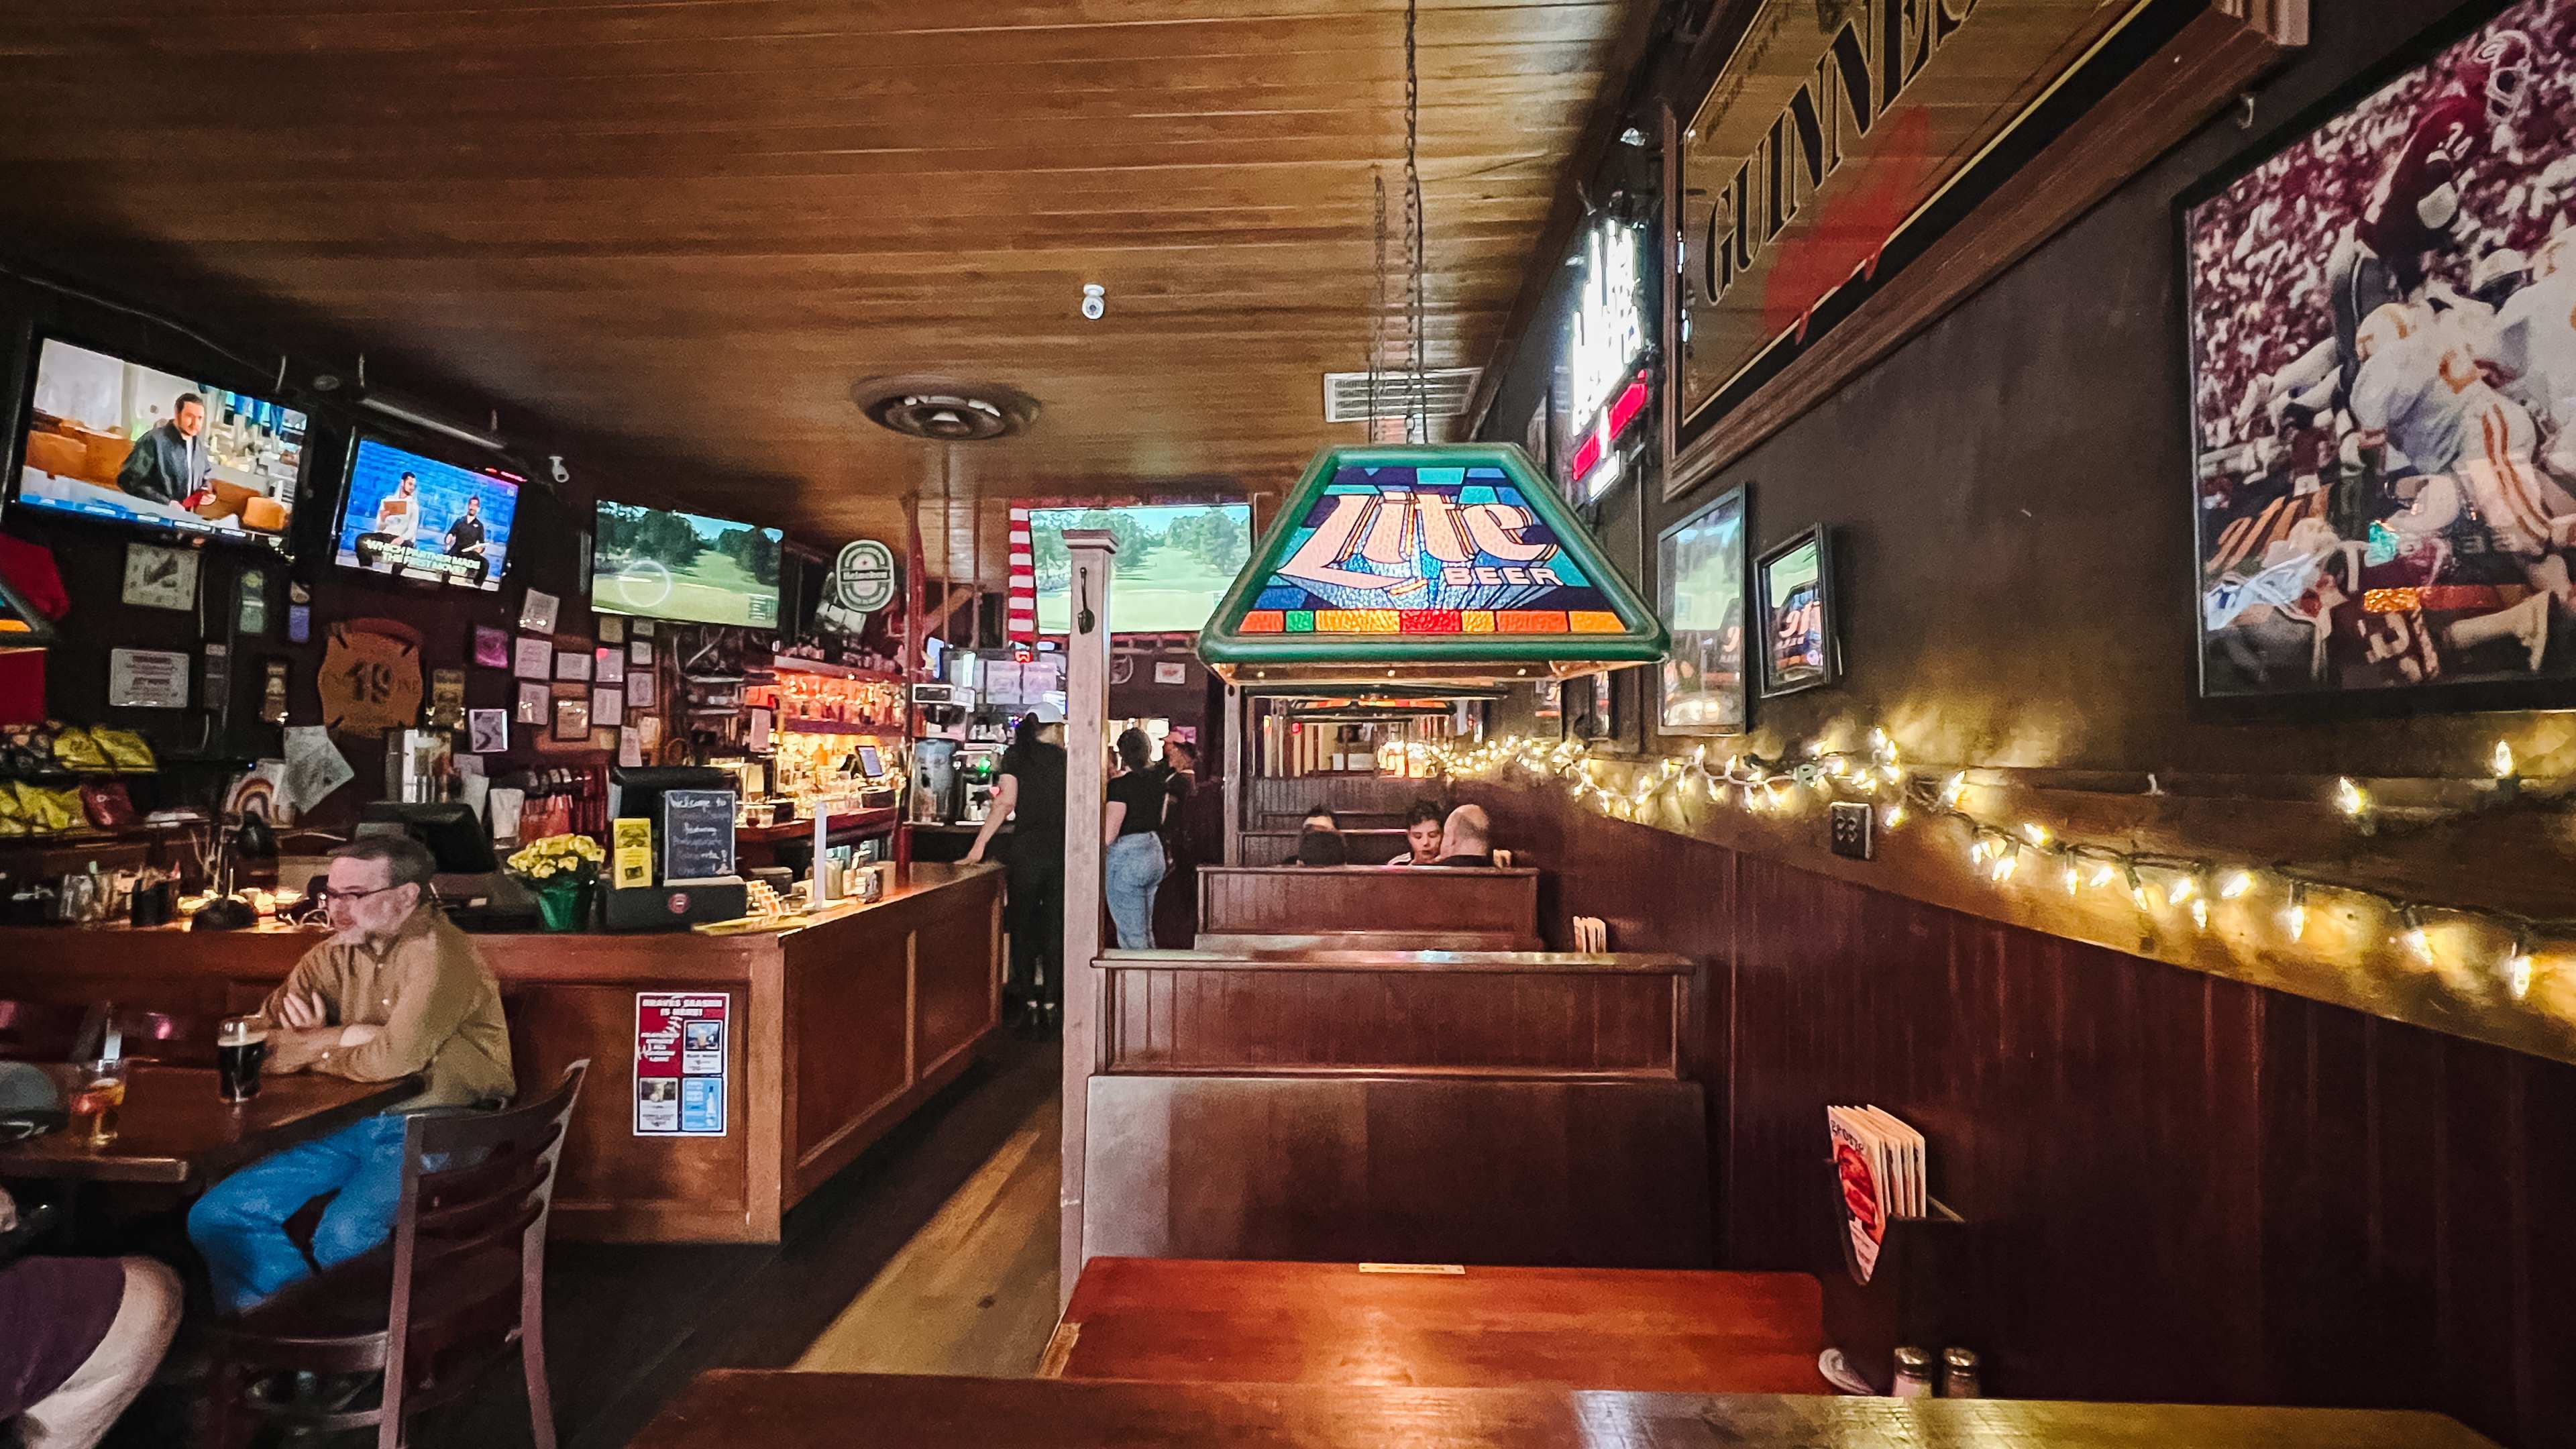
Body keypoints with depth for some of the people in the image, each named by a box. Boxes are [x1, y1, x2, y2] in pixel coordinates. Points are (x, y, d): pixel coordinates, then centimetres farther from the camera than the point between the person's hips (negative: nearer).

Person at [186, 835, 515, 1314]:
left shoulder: (441, 954, -18)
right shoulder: (338, 952, 7)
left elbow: (392, 1059, -26)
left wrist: (312, 1047, -5)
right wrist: (343, 1037, -13)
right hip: (354, 1124, 8)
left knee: (342, 1237, -28)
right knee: (214, 1218, 1)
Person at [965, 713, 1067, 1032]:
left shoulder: (1016, 756, 2)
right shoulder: (1065, 759, 8)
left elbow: (1006, 802, -9)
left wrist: (979, 844, -8)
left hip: (1027, 848, -2)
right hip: (1063, 850, 2)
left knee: (1023, 928, 8)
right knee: (1055, 928, 9)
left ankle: (1029, 1005, 8)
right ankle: (1051, 1003, 11)